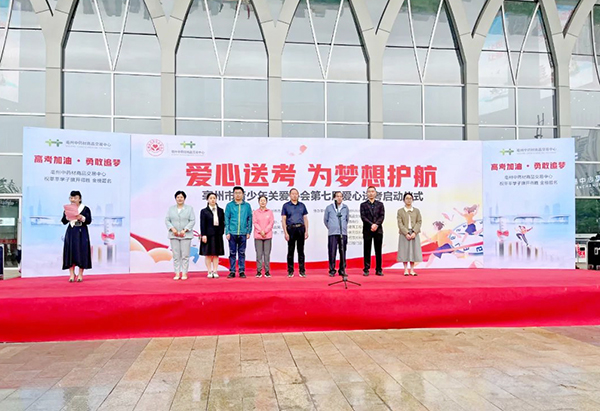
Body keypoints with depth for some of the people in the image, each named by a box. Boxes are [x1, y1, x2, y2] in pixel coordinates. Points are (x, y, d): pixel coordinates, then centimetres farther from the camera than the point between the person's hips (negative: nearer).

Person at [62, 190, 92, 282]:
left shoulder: (85, 209, 2)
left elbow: (89, 221, -5)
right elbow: (64, 222, 2)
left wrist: (81, 218, -21)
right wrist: (66, 216, -15)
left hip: (82, 233, -2)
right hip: (71, 233, 2)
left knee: (82, 252, -2)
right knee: (70, 252, -2)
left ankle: (80, 274, 5)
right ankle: (71, 274, 5)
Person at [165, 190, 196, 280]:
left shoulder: (189, 208, 6)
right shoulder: (171, 208, 13)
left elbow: (192, 221, -1)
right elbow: (167, 220, 7)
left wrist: (184, 230, -11)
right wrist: (172, 229, -9)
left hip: (186, 235, -2)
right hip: (174, 235, 2)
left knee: (185, 255, -3)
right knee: (176, 255, 0)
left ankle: (184, 273, 2)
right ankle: (177, 274, 5)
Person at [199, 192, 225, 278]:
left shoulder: (220, 210, 9)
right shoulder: (204, 211, 1)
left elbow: (223, 222, 9)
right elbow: (202, 224, -4)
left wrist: (221, 232, -1)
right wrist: (203, 235, -11)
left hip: (217, 235, 2)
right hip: (208, 235, -2)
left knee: (216, 254, 5)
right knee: (208, 254, 1)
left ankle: (215, 272, 10)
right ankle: (209, 272, 8)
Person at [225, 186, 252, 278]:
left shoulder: (247, 206, 7)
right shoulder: (229, 205, 5)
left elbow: (250, 219, 7)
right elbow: (226, 219, 3)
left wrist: (248, 232, 1)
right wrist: (227, 232, -4)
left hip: (243, 233, 1)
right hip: (232, 233, 0)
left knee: (242, 253, 5)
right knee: (232, 253, 4)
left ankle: (242, 271, 11)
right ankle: (232, 271, 10)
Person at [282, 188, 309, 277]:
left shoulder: (302, 205, 11)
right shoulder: (286, 206, 3)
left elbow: (305, 219, 11)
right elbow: (283, 220, 0)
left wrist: (306, 231, 2)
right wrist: (286, 233, -8)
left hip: (300, 229, 2)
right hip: (291, 229, -2)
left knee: (301, 250, 4)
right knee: (290, 251, 2)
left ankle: (302, 270, 9)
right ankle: (290, 271, 9)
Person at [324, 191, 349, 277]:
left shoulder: (345, 208, 10)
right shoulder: (329, 208, 5)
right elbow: (325, 220, 13)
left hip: (343, 233, 2)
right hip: (333, 234, -2)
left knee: (343, 252, 3)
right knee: (332, 252, -5)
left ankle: (342, 270, 12)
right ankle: (332, 270, 3)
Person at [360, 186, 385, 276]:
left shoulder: (380, 204, 11)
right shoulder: (363, 205, 7)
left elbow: (382, 216, 1)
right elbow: (363, 217, -3)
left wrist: (376, 224, -15)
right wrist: (371, 225, -16)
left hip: (378, 230, 1)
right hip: (367, 230, -1)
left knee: (378, 251, 4)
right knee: (367, 251, 1)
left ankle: (379, 270, 9)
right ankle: (366, 270, 5)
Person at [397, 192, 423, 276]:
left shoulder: (416, 210, 8)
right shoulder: (400, 211, 3)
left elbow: (419, 222, 2)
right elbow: (400, 223, -4)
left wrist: (414, 232, -12)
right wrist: (406, 233, -14)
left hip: (414, 234, 2)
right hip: (404, 234, -2)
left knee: (413, 251, 2)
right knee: (404, 251, -1)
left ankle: (412, 270, 9)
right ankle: (406, 270, 6)